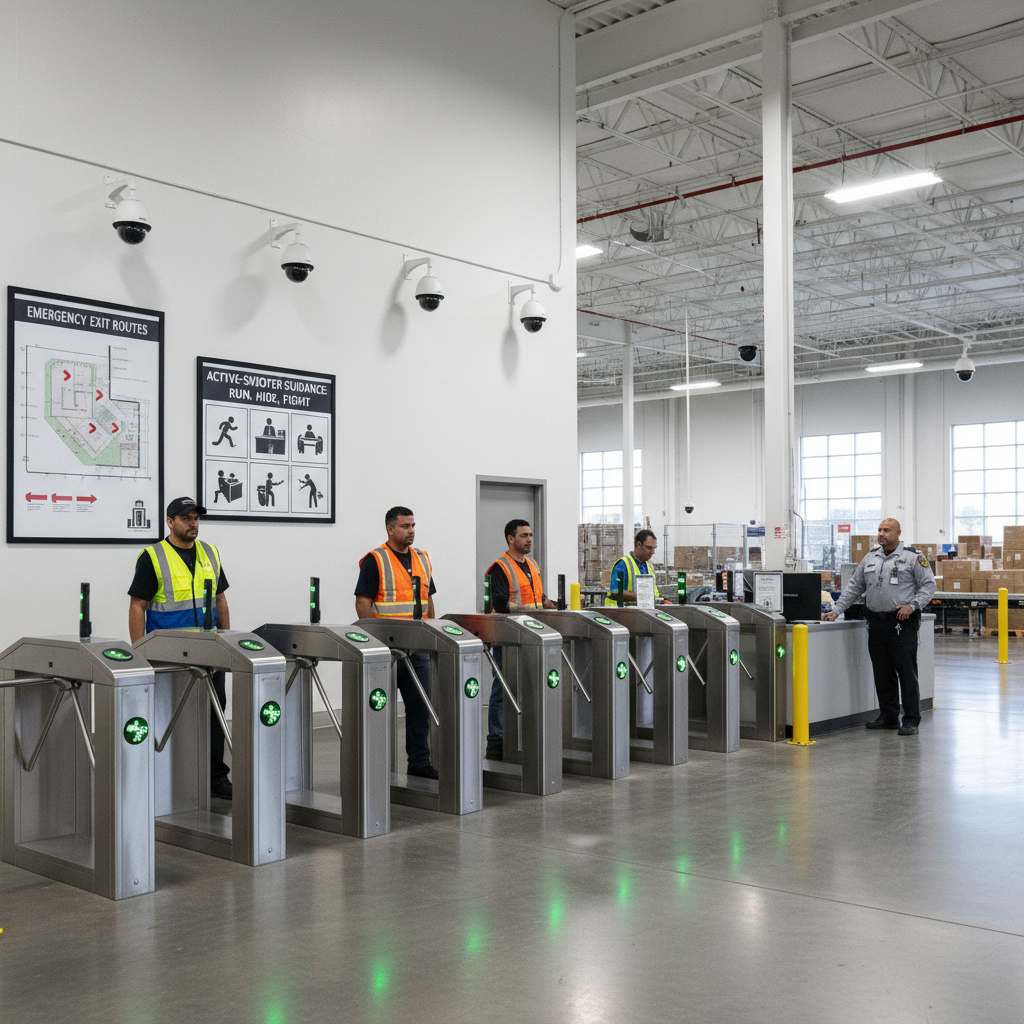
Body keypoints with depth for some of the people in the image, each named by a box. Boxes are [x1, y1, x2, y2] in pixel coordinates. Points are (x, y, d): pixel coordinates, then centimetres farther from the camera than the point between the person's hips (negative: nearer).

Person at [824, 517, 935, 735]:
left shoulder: (913, 557, -1)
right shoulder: (870, 558, 15)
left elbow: (928, 584, -3)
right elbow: (854, 587, 17)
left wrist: (912, 605, -15)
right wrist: (837, 610, 11)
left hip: (902, 624, -5)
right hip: (876, 623, 6)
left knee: (907, 672, -4)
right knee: (882, 673, 10)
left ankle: (911, 719, 3)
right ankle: (888, 716, 20)